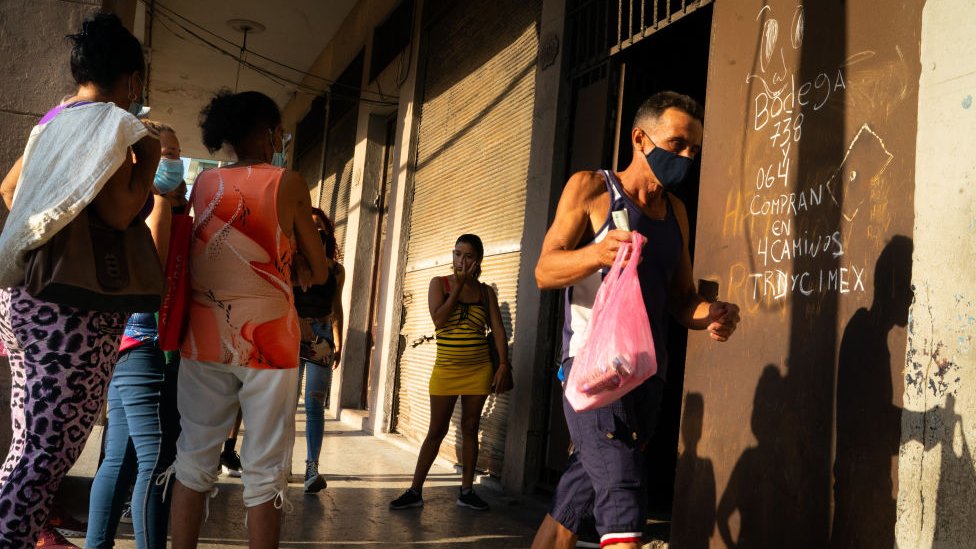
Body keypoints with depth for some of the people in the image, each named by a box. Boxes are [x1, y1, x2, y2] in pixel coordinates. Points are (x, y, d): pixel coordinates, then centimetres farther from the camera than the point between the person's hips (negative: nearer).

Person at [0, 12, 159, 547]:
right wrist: (149, 159, -6)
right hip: (76, 305, -9)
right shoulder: (113, 122, -8)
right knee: (50, 447, -8)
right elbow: (118, 212, -19)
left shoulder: (51, 121, 17)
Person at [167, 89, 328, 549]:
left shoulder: (203, 183, 8)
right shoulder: (288, 184, -4)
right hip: (266, 337, -4)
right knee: (265, 469, 3)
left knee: (194, 459, 11)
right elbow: (318, 273, 1)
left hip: (204, 334, 4)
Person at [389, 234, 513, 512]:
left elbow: (498, 329, 1)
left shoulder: (486, 292, 5)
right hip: (446, 369, -2)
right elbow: (439, 319, -15)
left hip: (479, 369, 2)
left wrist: (503, 365, -9)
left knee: (470, 429, 8)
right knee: (436, 431, 0)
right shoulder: (440, 283, 0)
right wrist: (459, 285, -13)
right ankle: (415, 491, 8)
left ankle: (466, 491, 17)